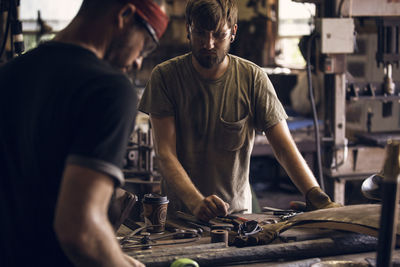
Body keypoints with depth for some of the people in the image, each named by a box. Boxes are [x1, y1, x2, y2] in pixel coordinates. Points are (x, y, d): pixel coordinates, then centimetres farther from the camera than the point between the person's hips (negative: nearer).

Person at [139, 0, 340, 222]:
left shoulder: (253, 78, -3)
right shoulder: (164, 76, -5)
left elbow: (285, 147, -5)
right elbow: (165, 153, -11)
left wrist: (317, 197, -22)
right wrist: (196, 201, -28)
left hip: (237, 210, 1)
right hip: (178, 211, 0)